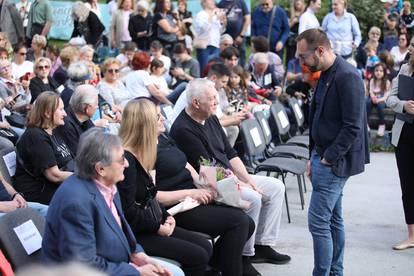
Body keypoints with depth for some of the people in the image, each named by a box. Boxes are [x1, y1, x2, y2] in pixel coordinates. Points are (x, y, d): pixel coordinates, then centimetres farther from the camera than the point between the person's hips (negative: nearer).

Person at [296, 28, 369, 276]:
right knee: (333, 220, 15)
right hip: (324, 156, 9)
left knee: (318, 222, -9)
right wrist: (315, 158, 13)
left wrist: (328, 159, -17)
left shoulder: (347, 77, -18)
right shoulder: (326, 75, 12)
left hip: (335, 161, -9)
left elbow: (352, 126, -21)